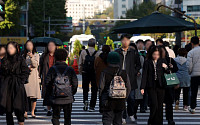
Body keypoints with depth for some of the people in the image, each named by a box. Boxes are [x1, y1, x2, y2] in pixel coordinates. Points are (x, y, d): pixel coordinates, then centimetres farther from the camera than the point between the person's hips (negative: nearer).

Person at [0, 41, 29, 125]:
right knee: (7, 105, 3)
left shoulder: (20, 60, -1)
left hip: (17, 85, -4)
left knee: (18, 105, -10)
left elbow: (26, 72, -1)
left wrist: (21, 81, -8)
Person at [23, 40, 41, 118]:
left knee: (34, 95, -3)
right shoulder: (24, 55, 13)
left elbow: (35, 65, -4)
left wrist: (31, 57, -17)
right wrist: (27, 67, -6)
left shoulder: (36, 55, 10)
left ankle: (32, 112, 5)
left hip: (34, 76, 0)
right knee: (26, 94, -12)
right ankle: (25, 112, -13)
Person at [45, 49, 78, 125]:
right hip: (68, 98, 1)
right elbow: (75, 83, -2)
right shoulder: (70, 70, -1)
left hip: (55, 98, -1)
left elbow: (47, 82, -4)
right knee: (67, 117, 12)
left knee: (55, 116, 10)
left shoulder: (52, 69, -3)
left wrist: (48, 94, 10)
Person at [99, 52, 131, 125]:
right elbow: (128, 88, 3)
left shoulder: (105, 73, -8)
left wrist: (101, 99, 6)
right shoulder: (124, 73, 0)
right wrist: (124, 98, 14)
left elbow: (101, 87, -8)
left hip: (108, 102, -3)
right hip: (120, 102, 3)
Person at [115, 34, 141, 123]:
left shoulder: (134, 52, 7)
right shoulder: (117, 52, 8)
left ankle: (131, 114, 22)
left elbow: (138, 65, 11)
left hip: (131, 79, 0)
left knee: (131, 98, 2)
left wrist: (134, 72, -1)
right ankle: (123, 117, 8)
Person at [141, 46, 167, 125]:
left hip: (160, 86, 3)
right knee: (154, 105, -11)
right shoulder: (147, 62, 1)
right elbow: (144, 75, 0)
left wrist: (166, 68, -5)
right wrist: (142, 87, -6)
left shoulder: (162, 62, 9)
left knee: (160, 106, 4)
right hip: (151, 86, -3)